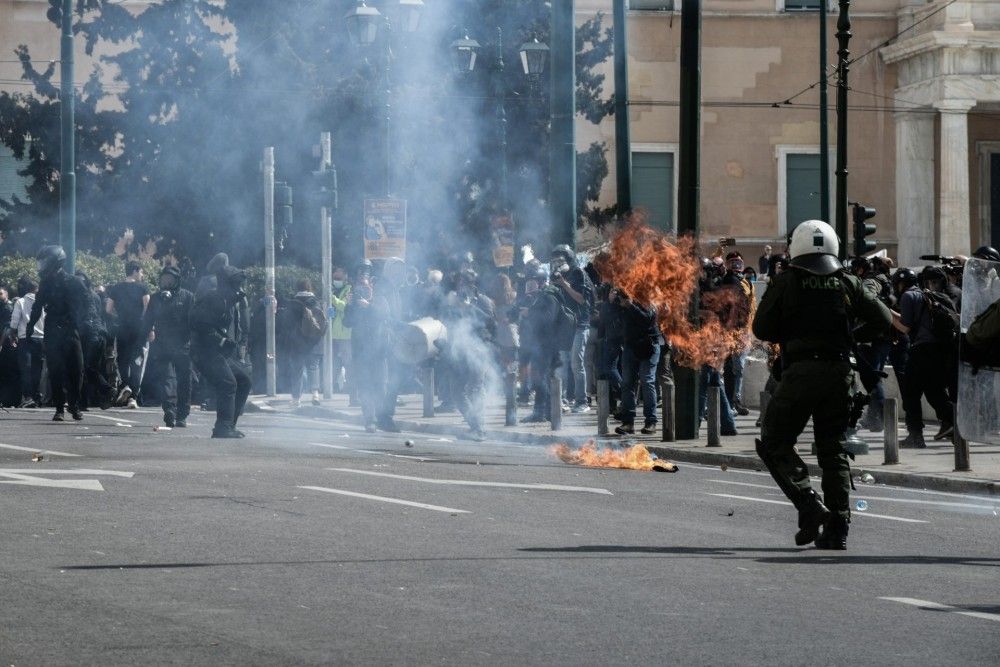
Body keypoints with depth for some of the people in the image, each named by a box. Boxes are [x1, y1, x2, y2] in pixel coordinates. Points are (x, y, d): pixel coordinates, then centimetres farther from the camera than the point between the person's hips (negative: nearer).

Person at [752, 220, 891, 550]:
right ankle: (837, 527, 9)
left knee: (774, 443, 7)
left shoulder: (786, 283, -2)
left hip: (800, 373, -4)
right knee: (832, 449, 13)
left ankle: (809, 504, -12)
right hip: (839, 373, 4)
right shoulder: (847, 284, 6)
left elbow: (761, 329, -3)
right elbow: (882, 319, 5)